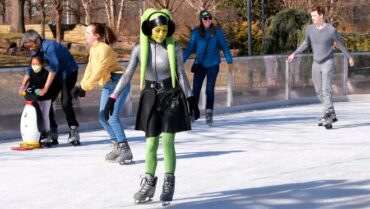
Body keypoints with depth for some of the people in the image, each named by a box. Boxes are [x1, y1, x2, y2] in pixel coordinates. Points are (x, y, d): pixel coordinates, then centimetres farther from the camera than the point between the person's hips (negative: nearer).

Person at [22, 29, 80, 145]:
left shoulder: (49, 46, -28)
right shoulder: (36, 50, -2)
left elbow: (53, 68, -34)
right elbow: (30, 68, 2)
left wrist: (45, 88, -36)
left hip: (69, 72, -8)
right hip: (57, 74, 8)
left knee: (65, 102, -20)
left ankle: (74, 132, -13)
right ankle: (52, 134, 7)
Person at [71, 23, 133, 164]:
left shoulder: (103, 49, -19)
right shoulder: (93, 49, 10)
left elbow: (98, 72, -23)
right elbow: (90, 68, 11)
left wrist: (84, 87, -20)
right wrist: (81, 85, -1)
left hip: (119, 83, -10)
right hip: (108, 86, 10)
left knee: (113, 117, -16)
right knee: (103, 117, 9)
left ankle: (125, 150, -9)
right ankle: (117, 146, 19)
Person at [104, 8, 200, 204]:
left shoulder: (174, 48, -5)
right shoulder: (140, 49, -4)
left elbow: (181, 75, 1)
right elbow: (127, 75, -3)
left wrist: (191, 99, 0)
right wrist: (112, 98, -8)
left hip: (171, 96, -1)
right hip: (150, 97, 1)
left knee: (167, 141, -7)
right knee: (151, 142, 3)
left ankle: (169, 184, 4)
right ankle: (148, 184, 15)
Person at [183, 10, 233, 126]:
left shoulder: (217, 31, -3)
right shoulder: (196, 32, -2)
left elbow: (224, 47, 3)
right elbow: (189, 48, 1)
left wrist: (230, 62, 1)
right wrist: (181, 61, -6)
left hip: (213, 65, -1)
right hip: (200, 64, 1)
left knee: (210, 90, -4)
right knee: (195, 90, 1)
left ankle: (209, 113, 2)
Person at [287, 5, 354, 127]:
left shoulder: (331, 30, -12)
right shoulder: (310, 29, -1)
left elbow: (340, 44, 2)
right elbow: (306, 43, 16)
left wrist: (349, 57, 12)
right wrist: (294, 54, 11)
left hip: (328, 63, -5)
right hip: (316, 64, 5)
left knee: (326, 90, -15)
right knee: (319, 91, 7)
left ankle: (328, 115, -18)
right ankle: (332, 115, 18)